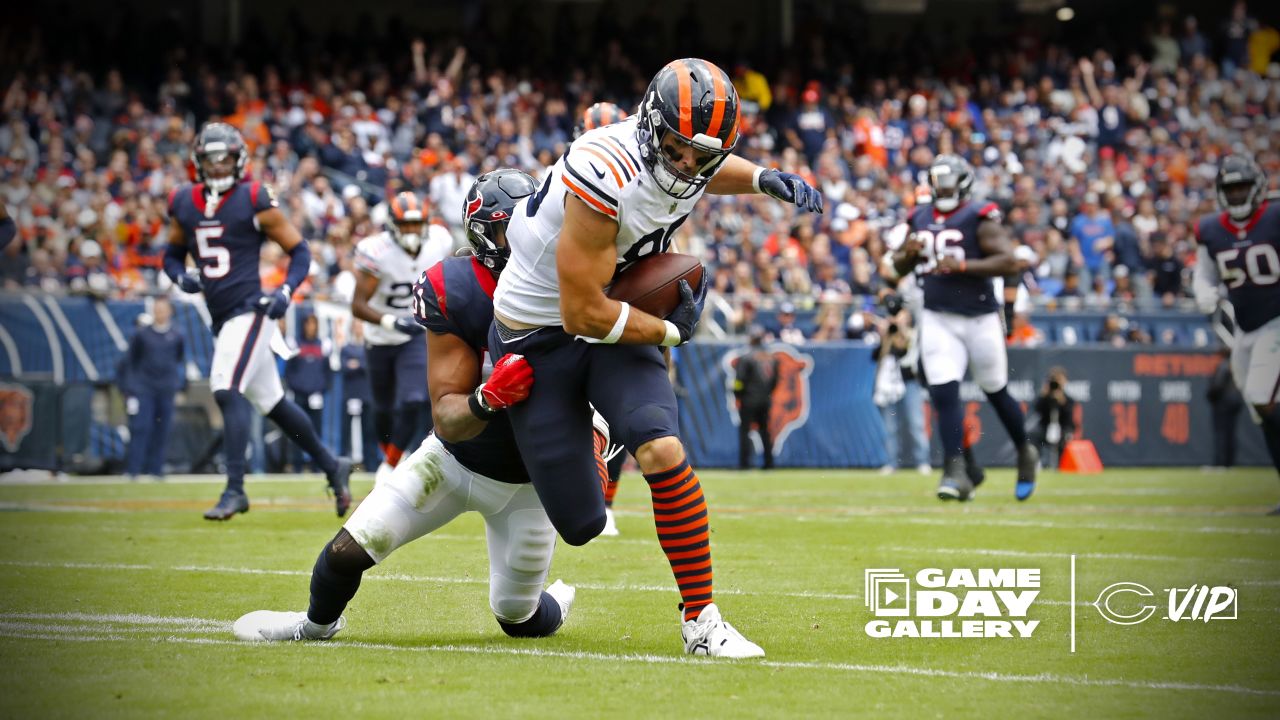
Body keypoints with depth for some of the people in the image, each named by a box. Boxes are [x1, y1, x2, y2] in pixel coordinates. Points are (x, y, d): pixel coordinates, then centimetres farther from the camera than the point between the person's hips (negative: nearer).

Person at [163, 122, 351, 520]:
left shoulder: (254, 200, -7)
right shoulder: (184, 203, 9)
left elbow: (299, 251, -2)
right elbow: (172, 255, 21)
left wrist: (286, 291, -17)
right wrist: (182, 277, 0)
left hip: (249, 310, -7)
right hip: (221, 318, 7)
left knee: (226, 391, -19)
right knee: (271, 401, 14)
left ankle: (234, 490, -16)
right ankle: (332, 466, 29)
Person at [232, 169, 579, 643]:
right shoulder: (453, 294, -24)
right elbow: (447, 420, -25)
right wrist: (486, 400, -45)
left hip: (526, 479, 0)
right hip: (453, 459, 0)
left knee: (519, 620, 9)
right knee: (349, 550, -8)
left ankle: (555, 605, 48)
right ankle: (318, 622, 28)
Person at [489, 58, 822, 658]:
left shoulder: (684, 158, -9)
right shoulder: (607, 175, -33)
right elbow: (582, 312, -28)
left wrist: (764, 178, 1)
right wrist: (671, 331, -13)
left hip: (613, 324, 5)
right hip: (540, 333, -5)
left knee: (663, 453, -23)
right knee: (582, 525, 0)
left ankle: (701, 621, -10)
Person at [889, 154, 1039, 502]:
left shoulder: (979, 218, -9)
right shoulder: (921, 218, 9)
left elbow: (1009, 262, -19)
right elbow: (900, 268, 18)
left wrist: (962, 265, -26)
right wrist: (909, 253, -6)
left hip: (980, 317, -4)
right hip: (938, 319, 4)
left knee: (997, 392, 10)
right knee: (944, 393, -10)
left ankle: (1026, 455, 32)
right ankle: (956, 472, -12)